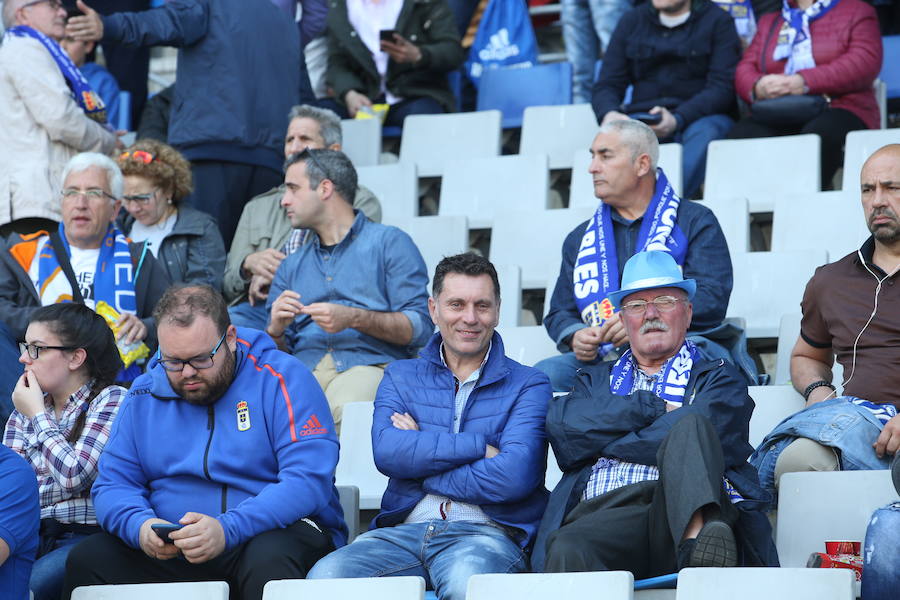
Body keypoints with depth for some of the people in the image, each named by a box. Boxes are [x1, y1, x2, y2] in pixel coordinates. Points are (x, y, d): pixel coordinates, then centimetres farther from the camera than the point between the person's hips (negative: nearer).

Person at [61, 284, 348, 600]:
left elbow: (310, 480, -16)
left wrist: (228, 530, -29)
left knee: (270, 561, -39)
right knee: (85, 559, -19)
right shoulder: (144, 395, 10)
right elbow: (113, 483, 9)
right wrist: (140, 526, -16)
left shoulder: (281, 379, -6)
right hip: (170, 551, 4)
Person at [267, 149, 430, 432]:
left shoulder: (390, 242, 12)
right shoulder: (291, 265, 29)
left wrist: (354, 319, -12)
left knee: (346, 408, -40)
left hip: (369, 364, -3)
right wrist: (276, 330, 0)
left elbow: (419, 327, 0)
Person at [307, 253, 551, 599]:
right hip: (404, 529, 3)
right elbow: (386, 452, -1)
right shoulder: (401, 378, 20)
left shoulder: (528, 386, 10)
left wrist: (421, 454, 0)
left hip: (485, 532, -3)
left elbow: (513, 476, -8)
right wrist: (480, 447, -6)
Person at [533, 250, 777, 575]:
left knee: (689, 426, -32)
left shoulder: (720, 379, 24)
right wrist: (655, 408, 4)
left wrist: (599, 441, 10)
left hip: (686, 507, -1)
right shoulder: (596, 379, 33)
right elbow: (562, 428, 9)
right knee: (568, 551, -36)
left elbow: (690, 438, 1)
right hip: (606, 512, 1)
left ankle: (697, 540, -57)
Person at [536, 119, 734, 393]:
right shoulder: (580, 239, 24)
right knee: (544, 373, -28)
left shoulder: (695, 222, 10)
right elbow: (560, 313, 23)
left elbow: (711, 300, -3)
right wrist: (575, 337, -2)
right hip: (600, 359, 4)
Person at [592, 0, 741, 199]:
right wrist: (609, 114, -15)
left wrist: (677, 119, -24)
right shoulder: (632, 21, 17)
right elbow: (607, 85, 11)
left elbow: (723, 87, -6)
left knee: (704, 133, -36)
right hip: (643, 118, 2)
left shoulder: (718, 21, 6)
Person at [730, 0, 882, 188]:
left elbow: (865, 62, -5)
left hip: (838, 111, -3)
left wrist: (806, 82, -18)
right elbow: (745, 69, 16)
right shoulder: (769, 21, 29)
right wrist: (757, 87, -11)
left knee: (817, 136, -39)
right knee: (741, 137, -30)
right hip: (775, 116, 3)